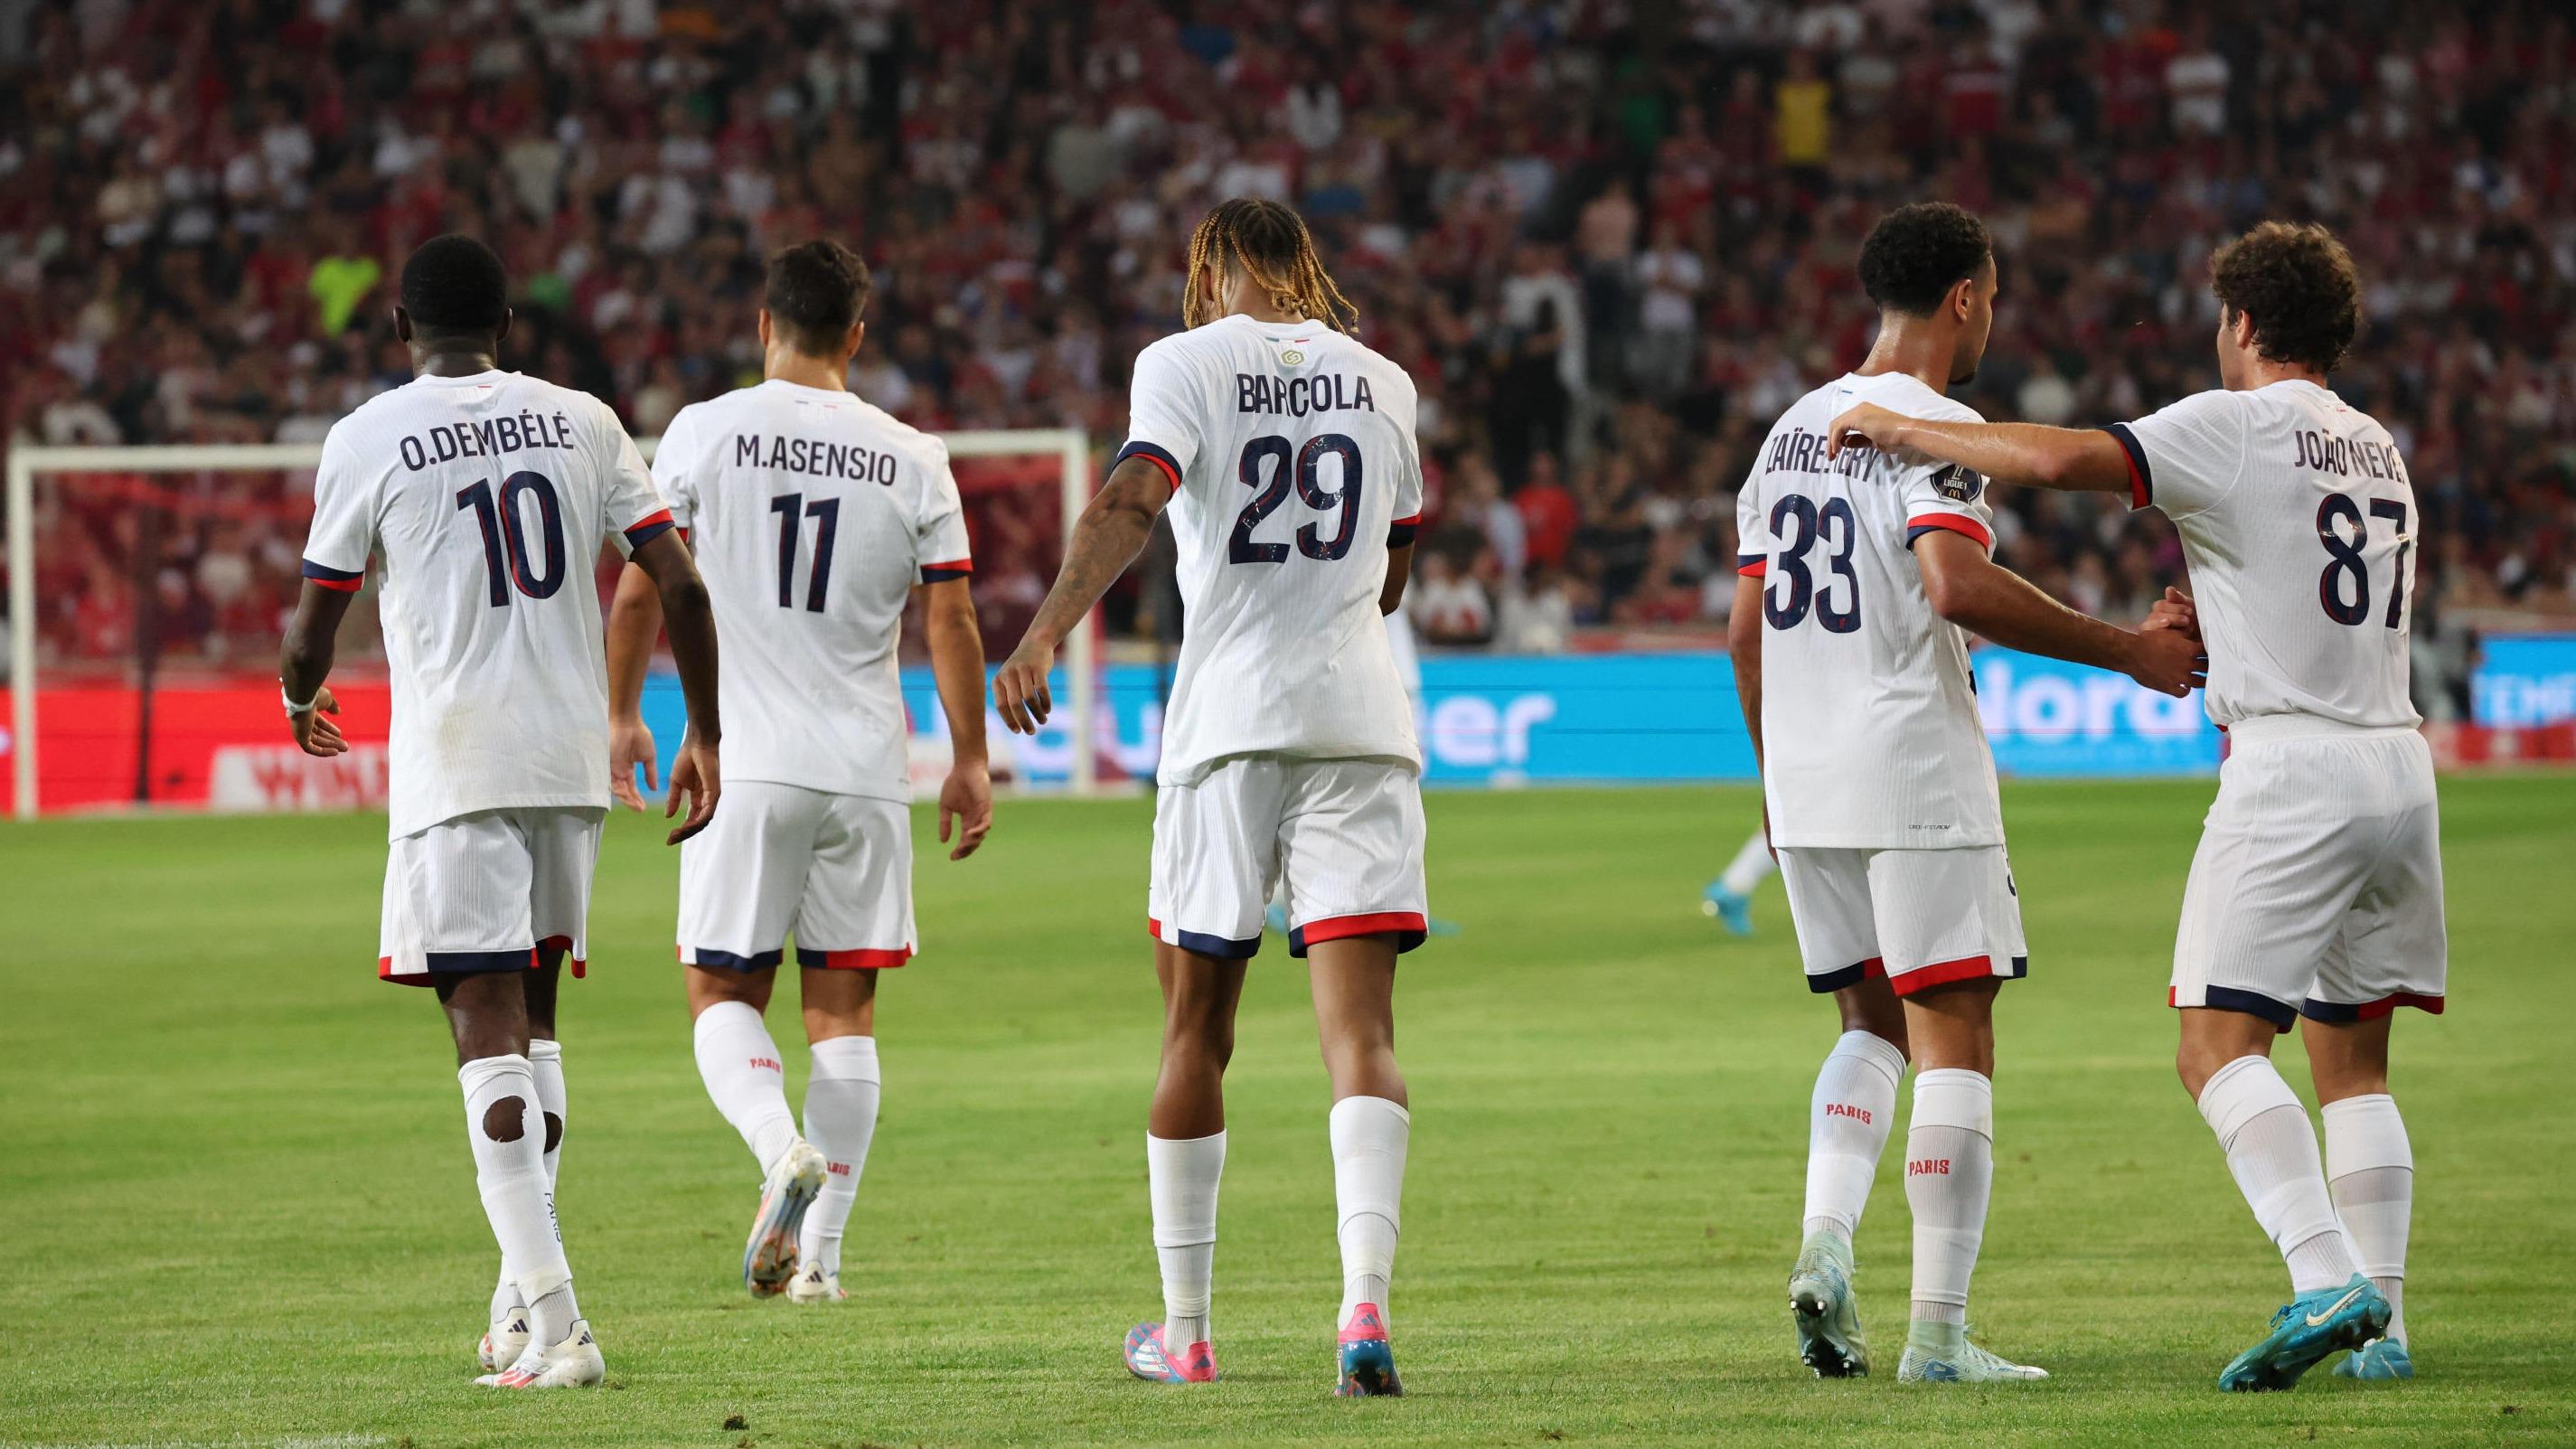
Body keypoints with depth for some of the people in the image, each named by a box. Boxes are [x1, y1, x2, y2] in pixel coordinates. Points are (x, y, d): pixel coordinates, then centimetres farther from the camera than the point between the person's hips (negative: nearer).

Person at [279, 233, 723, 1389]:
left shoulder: (367, 440, -3)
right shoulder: (580, 423, 8)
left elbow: (313, 626, 4)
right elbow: (678, 584, 4)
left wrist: (301, 701, 26)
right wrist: (704, 734, 14)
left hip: (455, 767, -5)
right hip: (572, 758, 5)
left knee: (486, 1026, -7)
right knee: (531, 1016, 19)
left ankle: (553, 1325, -16)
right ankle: (523, 1297, 19)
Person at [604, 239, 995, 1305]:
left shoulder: (703, 434, -2)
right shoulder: (912, 461, 3)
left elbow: (638, 590, -1)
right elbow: (952, 625, 3)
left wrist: (622, 716, 12)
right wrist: (969, 764, 12)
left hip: (743, 763, -2)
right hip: (866, 770, 2)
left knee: (724, 991, 7)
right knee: (843, 1008, 8)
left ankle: (782, 1150, -22)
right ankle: (819, 1252, 4)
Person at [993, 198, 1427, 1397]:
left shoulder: (1185, 364, 1)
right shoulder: (1381, 381, 13)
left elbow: (1131, 499, -18)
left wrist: (1045, 632, -26)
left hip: (1229, 716, -2)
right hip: (1361, 716, 2)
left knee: (1196, 1034, 10)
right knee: (1360, 1031, -6)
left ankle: (1183, 1329, 17)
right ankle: (1364, 1305, -24)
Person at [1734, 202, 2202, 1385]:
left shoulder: (1792, 430, 15)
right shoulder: (1933, 426, -9)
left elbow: (1746, 629, 16)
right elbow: (1957, 587, -25)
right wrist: (2128, 652, -19)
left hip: (1802, 774, 7)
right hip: (1915, 766, -7)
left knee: (1874, 1022, 20)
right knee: (1953, 1037, -2)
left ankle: (1825, 1241, -1)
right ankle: (1938, 1331, -5)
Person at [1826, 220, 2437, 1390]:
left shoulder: (2235, 426, -6)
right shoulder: (2375, 449, 19)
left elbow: (2058, 458, -17)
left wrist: (1902, 431, -8)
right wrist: (2214, 619, 18)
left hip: (2292, 769, -8)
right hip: (2398, 762, 8)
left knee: (2221, 1044, -10)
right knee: (2354, 1062, 11)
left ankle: (2327, 1280, -26)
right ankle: (2381, 1327, 5)